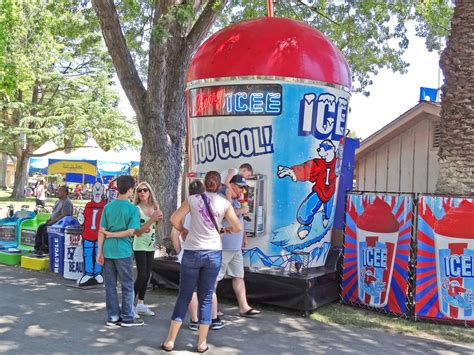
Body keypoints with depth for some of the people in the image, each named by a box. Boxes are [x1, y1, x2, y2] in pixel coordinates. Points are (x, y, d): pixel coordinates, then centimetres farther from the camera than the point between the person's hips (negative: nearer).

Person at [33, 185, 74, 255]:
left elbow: (64, 216, -24)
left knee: (46, 229, -25)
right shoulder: (59, 201, 16)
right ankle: (37, 247, -3)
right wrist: (50, 219, 7)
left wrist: (53, 221, -21)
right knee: (40, 227, -3)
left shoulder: (67, 203, -17)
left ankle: (45, 249, -14)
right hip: (54, 222, 10)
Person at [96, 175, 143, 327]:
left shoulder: (108, 206, 4)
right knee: (127, 286, 7)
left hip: (108, 251, 5)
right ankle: (127, 318, 13)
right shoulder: (133, 209, -8)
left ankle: (113, 317, 18)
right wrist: (112, 234, -5)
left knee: (110, 285, 11)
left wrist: (99, 252, 5)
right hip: (123, 252, -4)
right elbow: (131, 232, -15)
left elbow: (101, 231, 3)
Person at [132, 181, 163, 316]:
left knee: (147, 276, 8)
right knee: (142, 276, -10)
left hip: (151, 246, 6)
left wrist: (158, 220, -5)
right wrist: (151, 220, -26)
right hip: (140, 246, -6)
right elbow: (137, 232, -20)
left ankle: (140, 304, 17)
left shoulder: (154, 207, 4)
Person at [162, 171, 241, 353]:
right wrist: (226, 229, 19)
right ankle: (202, 343, 13)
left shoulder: (193, 199, -1)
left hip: (192, 253, 0)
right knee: (206, 298, 10)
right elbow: (238, 227, -1)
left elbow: (174, 219, -4)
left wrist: (183, 230, 14)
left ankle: (170, 341, 11)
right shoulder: (224, 203, -1)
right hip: (213, 253, 0)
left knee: (184, 296, 9)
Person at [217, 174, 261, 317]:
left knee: (239, 277, 9)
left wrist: (244, 235, 20)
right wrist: (241, 210, -21)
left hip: (236, 247, 10)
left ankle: (244, 307, 13)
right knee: (214, 277, 0)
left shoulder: (237, 201, 19)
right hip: (223, 247, -10)